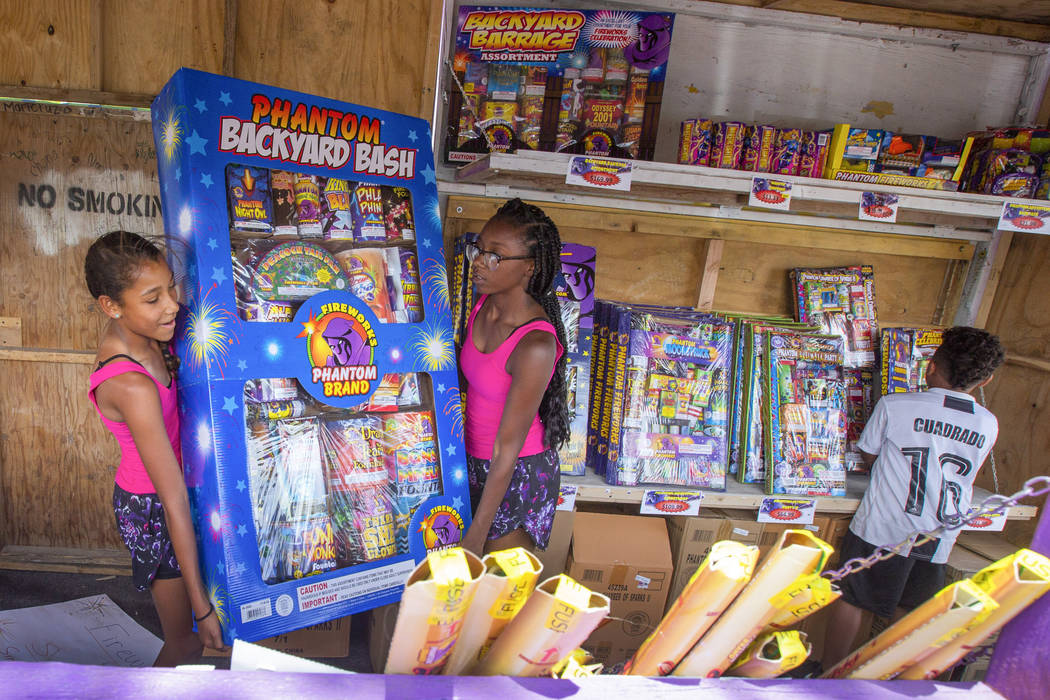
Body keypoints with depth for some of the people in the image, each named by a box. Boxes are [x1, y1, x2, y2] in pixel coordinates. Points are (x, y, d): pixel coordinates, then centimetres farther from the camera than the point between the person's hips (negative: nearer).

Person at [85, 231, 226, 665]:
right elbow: (174, 500, -31)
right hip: (153, 511, -8)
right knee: (186, 643, 12)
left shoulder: (137, 334, -12)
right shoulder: (132, 387, -34)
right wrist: (202, 605, -24)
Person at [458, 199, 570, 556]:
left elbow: (507, 451, -25)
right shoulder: (484, 302, -9)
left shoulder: (535, 346, -32)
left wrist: (477, 535, -17)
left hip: (518, 474, -7)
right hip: (474, 459, 7)